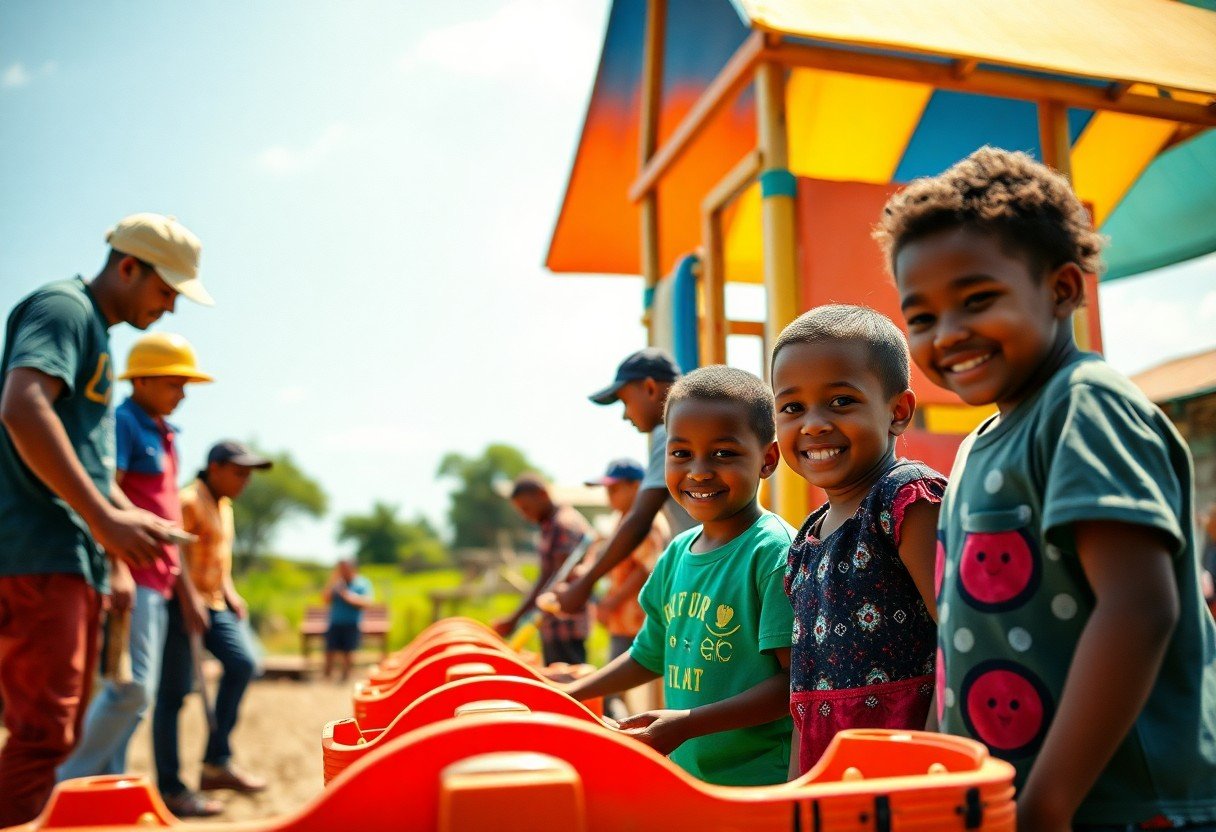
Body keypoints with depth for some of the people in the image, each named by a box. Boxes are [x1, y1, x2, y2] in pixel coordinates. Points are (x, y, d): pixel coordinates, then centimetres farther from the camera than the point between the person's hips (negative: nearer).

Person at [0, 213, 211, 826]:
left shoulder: (97, 334, 23)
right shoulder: (63, 307, -6)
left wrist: (132, 519, 17)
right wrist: (105, 519, -26)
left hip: (74, 559, 10)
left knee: (59, 730, 12)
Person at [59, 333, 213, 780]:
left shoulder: (164, 433, 18)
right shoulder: (123, 422, -7)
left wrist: (179, 579, 22)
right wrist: (117, 568, -27)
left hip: (157, 577, 9)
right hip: (132, 573, -9)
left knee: (138, 694, 10)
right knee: (132, 686, -12)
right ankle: (68, 783, -1)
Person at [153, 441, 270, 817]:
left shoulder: (224, 505, 18)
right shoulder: (188, 500, -11)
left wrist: (230, 592, 14)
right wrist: (188, 598, -28)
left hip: (215, 603, 9)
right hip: (184, 603, -9)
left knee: (242, 664, -3)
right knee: (174, 692, -5)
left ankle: (217, 764, 6)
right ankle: (170, 789, 1)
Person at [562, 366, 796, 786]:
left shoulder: (775, 550, -15)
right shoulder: (677, 553, 7)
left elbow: (798, 680, -18)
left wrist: (689, 722, -23)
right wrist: (571, 694, 18)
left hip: (760, 781, -6)